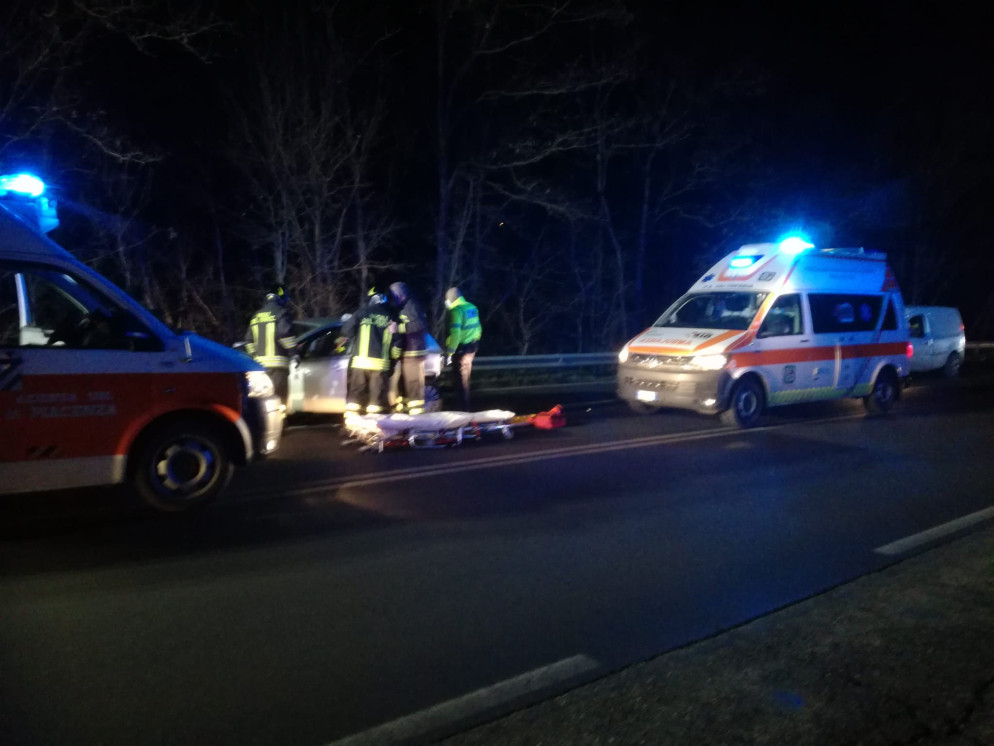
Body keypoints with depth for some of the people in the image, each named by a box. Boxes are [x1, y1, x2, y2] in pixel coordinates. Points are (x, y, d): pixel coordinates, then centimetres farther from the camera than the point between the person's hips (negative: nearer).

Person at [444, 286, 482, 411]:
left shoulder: (456, 311, -18)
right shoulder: (472, 308, 9)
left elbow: (454, 334, -24)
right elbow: (477, 328, 16)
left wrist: (449, 353, -21)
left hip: (461, 348, -9)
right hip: (472, 347, 9)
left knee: (460, 379, -3)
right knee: (464, 377, 20)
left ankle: (464, 408, -1)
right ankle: (465, 405, 29)